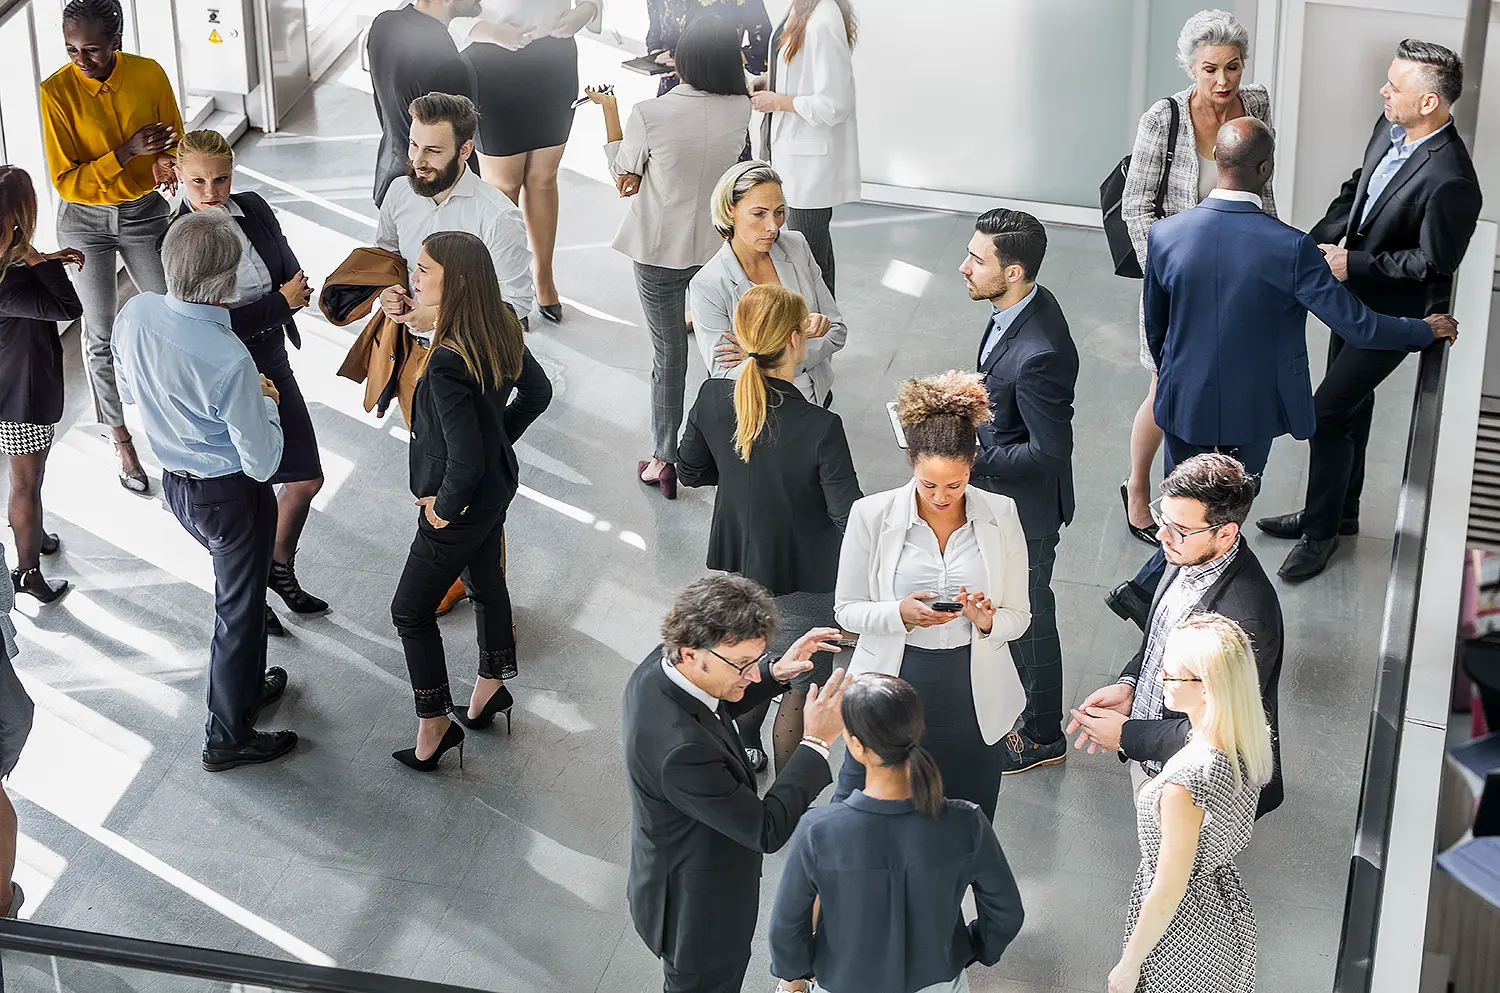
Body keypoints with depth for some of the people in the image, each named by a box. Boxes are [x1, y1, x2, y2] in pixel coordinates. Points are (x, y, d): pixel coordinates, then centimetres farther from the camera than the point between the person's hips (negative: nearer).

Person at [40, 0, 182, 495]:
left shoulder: (149, 74, -12)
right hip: (85, 222, -2)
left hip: (145, 213, 2)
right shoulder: (57, 91, -19)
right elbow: (65, 181, -19)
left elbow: (175, 140, 4)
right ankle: (122, 442, 21)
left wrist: (166, 161, -21)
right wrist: (128, 152, -30)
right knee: (102, 336, 7)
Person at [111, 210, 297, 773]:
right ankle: (228, 739, 31)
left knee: (237, 589, 30)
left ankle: (248, 685, 51)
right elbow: (262, 463, -24)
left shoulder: (134, 315, -15)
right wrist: (264, 403, -7)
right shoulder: (229, 362, -35)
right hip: (232, 496, -7)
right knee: (239, 606, 14)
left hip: (175, 484, 7)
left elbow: (129, 392, 6)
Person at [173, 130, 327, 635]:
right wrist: (281, 300, -17)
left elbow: (295, 280, -1)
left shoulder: (254, 210, -3)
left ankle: (280, 567, 40)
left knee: (306, 480, 14)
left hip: (273, 367, 6)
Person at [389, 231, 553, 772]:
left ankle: (434, 723, 21)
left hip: (463, 504, -9)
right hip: (498, 485, 9)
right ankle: (491, 687, 46)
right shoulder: (502, 330, -10)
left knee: (411, 610, 9)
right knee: (486, 582, 27)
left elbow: (465, 460, -33)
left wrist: (444, 508, -16)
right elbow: (537, 393, 7)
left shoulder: (447, 364, -35)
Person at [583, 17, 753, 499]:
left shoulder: (650, 116, -23)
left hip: (660, 252, -3)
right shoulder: (740, 111, -12)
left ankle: (664, 460, 17)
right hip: (718, 245, 3)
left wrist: (610, 111, 6)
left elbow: (622, 172, -5)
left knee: (668, 353, 9)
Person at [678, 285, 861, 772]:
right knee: (801, 688, 16)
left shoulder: (713, 398, -17)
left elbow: (691, 472, 1)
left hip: (734, 567, 6)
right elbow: (850, 517, -24)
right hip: (802, 583, -5)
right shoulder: (820, 428, -32)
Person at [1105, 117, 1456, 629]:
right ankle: (1145, 587, 9)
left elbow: (1154, 327, 1)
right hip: (1253, 408, -3)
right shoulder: (1290, 248, -25)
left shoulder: (1166, 235, -14)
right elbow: (1355, 323, -16)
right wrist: (1426, 330, 2)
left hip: (1184, 401, 3)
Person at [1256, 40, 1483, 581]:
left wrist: (1352, 264, -22)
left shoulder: (1449, 181, -32)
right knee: (1352, 404, 22)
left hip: (1394, 312, -9)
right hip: (1357, 294, 9)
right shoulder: (1390, 129, -6)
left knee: (1327, 411, -4)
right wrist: (1319, 240, -3)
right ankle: (1339, 513, 42)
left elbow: (1433, 262, -25)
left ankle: (1321, 531, 15)